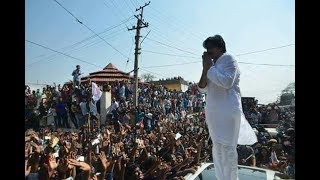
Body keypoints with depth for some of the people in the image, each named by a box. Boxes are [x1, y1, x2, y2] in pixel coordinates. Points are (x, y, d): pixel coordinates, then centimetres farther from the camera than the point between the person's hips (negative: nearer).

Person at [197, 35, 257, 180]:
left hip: (227, 110, -7)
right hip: (213, 111, 8)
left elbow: (227, 82, -20)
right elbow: (202, 88, 11)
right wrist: (205, 69, -2)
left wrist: (210, 68, -13)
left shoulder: (228, 59, -4)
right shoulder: (213, 64, 15)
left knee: (227, 147, -4)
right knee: (217, 147, 14)